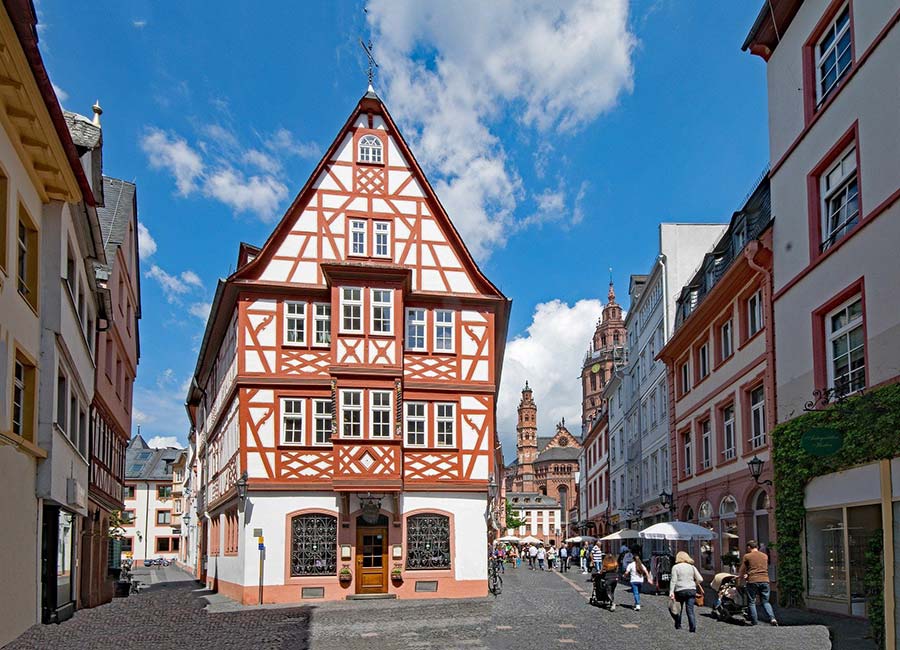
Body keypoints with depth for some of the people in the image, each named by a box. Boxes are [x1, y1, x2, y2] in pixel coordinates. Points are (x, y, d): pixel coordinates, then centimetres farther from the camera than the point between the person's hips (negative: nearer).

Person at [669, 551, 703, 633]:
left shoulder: (675, 567, 0)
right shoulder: (692, 567, 9)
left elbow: (673, 580, -8)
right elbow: (700, 579, 3)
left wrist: (671, 592, -11)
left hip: (680, 591, -2)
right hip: (691, 590, 2)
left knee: (679, 609, 15)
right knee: (690, 610, 1)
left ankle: (678, 626, 23)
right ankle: (693, 627, -10)